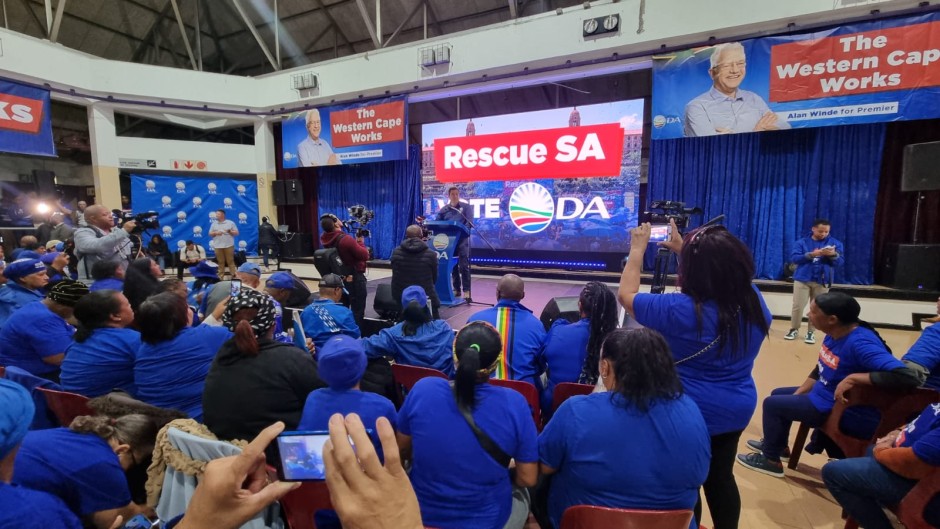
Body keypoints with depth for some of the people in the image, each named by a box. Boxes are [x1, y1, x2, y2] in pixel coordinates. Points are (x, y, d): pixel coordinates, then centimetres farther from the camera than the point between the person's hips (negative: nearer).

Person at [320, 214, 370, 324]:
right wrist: (360, 242, -6)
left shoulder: (325, 239, -4)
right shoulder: (346, 239, -27)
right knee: (357, 310, 1)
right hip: (355, 278, -8)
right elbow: (365, 256, -19)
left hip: (340, 278, 8)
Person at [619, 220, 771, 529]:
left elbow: (626, 295, -15)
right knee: (721, 477, 24)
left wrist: (638, 249, -5)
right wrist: (683, 248, 16)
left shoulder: (680, 310, -28)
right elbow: (721, 276, 13)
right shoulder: (754, 300, -8)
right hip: (738, 408, 6)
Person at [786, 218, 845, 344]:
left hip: (822, 281, 1)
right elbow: (793, 258, -9)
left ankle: (810, 332, 15)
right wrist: (811, 255, -21)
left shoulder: (835, 243, 6)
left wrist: (833, 255, -21)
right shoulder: (802, 242, 3)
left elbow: (840, 262, 0)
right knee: (797, 306, 0)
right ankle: (794, 329, 13)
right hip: (802, 279, -1)